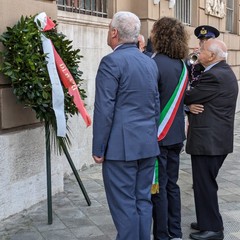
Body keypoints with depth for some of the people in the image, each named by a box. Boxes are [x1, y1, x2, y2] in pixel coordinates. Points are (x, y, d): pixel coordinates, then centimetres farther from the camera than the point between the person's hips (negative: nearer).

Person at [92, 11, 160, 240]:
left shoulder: (111, 61, -12)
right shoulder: (150, 62, 11)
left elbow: (104, 109, -15)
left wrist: (98, 149, -8)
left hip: (121, 146, -7)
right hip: (148, 145, 7)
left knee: (124, 205, 1)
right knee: (143, 201, 14)